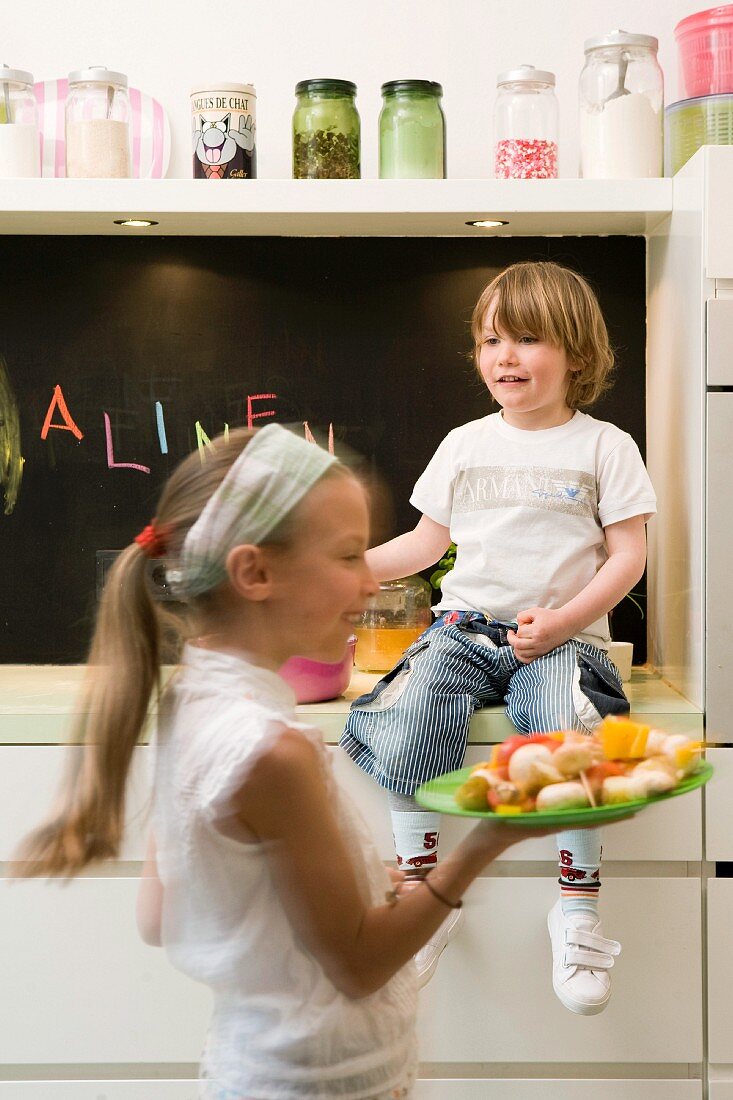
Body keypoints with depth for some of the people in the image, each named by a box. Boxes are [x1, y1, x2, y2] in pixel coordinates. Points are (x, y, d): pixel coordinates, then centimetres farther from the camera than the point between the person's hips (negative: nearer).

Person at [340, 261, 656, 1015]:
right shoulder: (465, 445, 14)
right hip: (465, 626, 3)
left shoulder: (605, 448, 4)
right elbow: (426, 543, 20)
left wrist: (562, 621, -14)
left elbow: (628, 556, 0)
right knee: (401, 727, -24)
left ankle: (577, 908, -12)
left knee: (572, 737, -33)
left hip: (562, 636, -3)